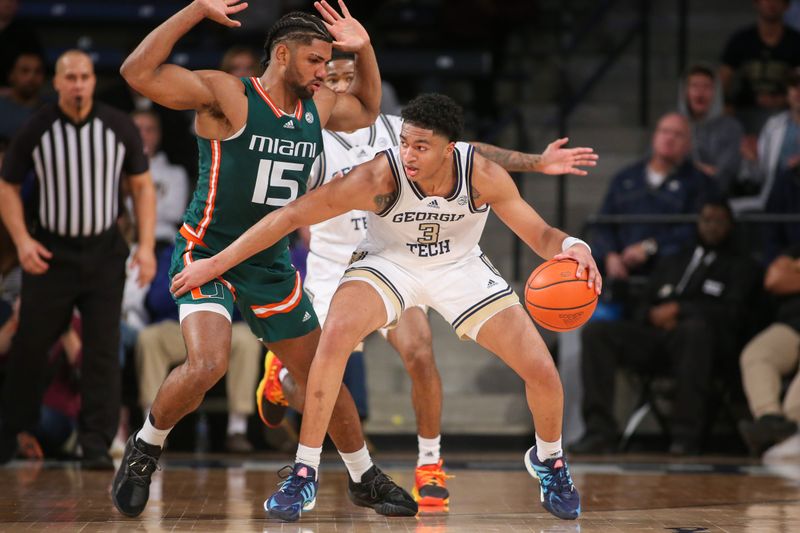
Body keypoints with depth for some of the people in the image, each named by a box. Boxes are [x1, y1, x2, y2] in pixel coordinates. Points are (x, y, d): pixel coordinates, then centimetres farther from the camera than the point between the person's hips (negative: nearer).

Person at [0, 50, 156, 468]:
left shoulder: (119, 127, -1)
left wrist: (146, 245, -3)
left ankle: (97, 443, -1)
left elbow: (142, 186, 6)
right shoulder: (35, 130, -4)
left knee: (103, 349, -5)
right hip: (51, 254, 0)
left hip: (104, 253, 1)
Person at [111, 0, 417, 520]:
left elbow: (367, 112, 28)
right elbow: (139, 72, -25)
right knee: (207, 365, -29)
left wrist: (364, 48, 12)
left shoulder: (318, 107, 6)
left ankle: (365, 479, 31)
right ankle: (144, 449, -3)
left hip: (272, 266, 7)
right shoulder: (227, 96, -15)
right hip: (208, 256, -6)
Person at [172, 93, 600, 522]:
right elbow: (292, 215, -28)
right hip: (388, 263, -2)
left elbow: (539, 233, -19)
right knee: (334, 336, -31)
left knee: (541, 370, -5)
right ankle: (304, 474, -18)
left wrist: (571, 247, -43)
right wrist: (216, 264, -28)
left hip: (460, 269, 2)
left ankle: (548, 461, 29)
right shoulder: (380, 176, -33)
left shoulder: (483, 176, -28)